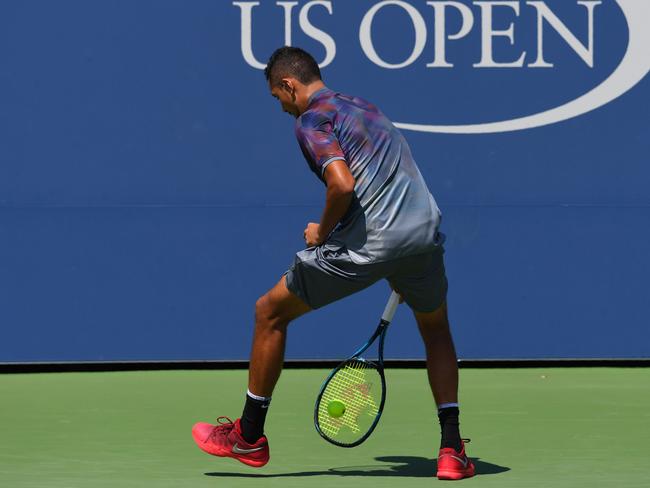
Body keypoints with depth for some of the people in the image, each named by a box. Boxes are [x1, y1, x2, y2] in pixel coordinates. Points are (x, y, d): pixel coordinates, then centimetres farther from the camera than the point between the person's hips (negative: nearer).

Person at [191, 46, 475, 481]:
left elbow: (343, 184, -19)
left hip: (368, 241, -7)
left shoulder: (312, 119, -1)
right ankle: (452, 449, 19)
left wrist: (322, 232, 1)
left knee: (270, 312, 14)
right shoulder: (365, 108, 25)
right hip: (425, 231, 7)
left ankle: (250, 437, 22)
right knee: (436, 330, 32)